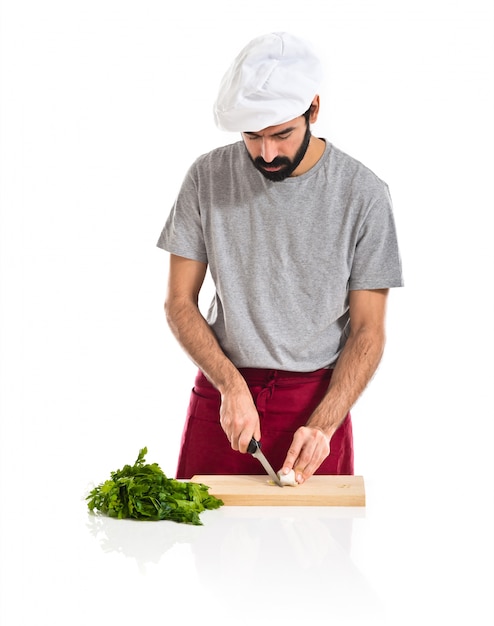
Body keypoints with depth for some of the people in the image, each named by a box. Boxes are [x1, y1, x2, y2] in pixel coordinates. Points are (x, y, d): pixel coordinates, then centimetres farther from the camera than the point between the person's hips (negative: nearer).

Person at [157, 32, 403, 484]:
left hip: (317, 399, -1)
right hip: (221, 395, 1)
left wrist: (322, 425, -18)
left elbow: (367, 331, -6)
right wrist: (231, 384, -15)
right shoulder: (209, 178, -4)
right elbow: (180, 303, -1)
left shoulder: (363, 193, -9)